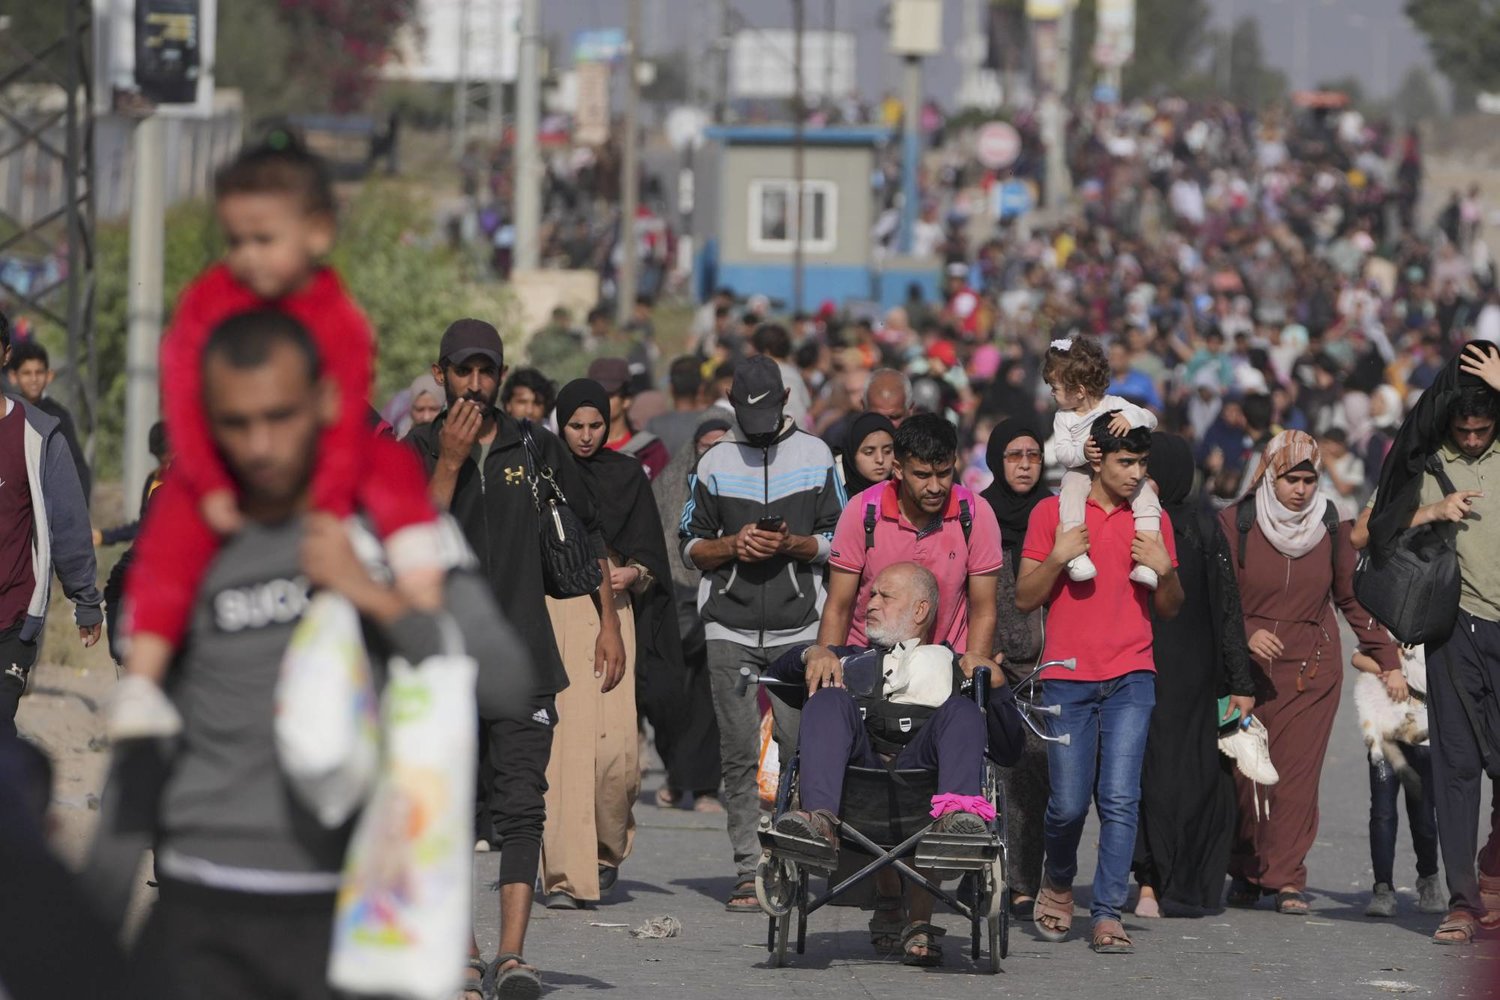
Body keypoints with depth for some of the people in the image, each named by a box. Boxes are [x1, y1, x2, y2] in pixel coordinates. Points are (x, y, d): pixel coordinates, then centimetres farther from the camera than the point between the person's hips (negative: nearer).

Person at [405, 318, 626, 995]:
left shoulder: (538, 451, 9)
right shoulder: (417, 454, 3)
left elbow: (589, 534, 19)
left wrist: (610, 623, 13)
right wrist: (450, 463, -15)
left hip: (524, 659, 0)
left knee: (521, 806, -12)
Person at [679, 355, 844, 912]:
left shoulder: (814, 456, 9)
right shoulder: (715, 463, 13)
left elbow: (837, 540, 8)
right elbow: (692, 548, 14)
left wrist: (792, 545, -10)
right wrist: (733, 545, -5)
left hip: (798, 627, -1)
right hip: (730, 630, 1)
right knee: (740, 755, -3)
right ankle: (748, 872, -2)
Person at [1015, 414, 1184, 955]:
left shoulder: (1152, 520, 11)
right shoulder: (1052, 513, 4)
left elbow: (1169, 609, 17)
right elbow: (1024, 599, 4)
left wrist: (1165, 570, -3)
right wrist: (1058, 557, -12)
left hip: (1131, 678, 1)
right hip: (1067, 679, -1)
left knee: (1120, 799, -9)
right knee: (1068, 803, -3)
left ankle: (1108, 913, -6)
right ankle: (1058, 882, 26)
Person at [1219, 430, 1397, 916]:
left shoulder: (1332, 526, 4)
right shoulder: (1235, 524, -2)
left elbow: (1353, 598, 11)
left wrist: (1387, 658, 7)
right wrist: (1245, 635, -20)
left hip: (1312, 668, 1)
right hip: (1249, 669, -1)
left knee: (1297, 773, -8)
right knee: (1244, 771, -1)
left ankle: (1286, 878, -4)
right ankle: (1246, 872, 17)